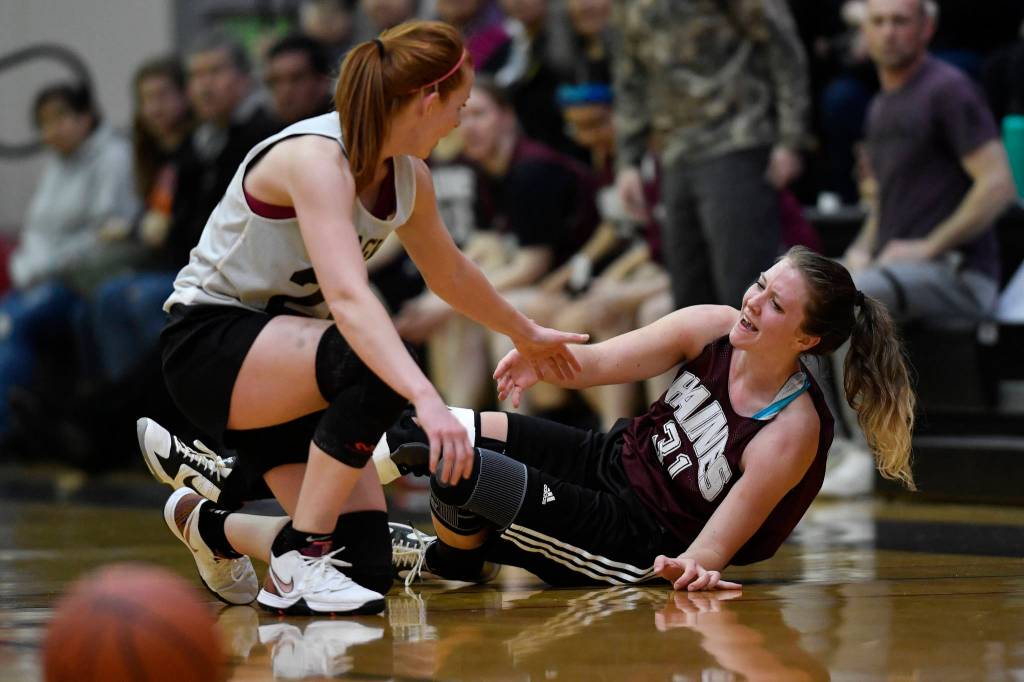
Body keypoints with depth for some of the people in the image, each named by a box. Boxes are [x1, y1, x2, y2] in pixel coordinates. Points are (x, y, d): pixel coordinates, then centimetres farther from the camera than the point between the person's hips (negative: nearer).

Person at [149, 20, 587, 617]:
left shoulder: (407, 177, 1)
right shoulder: (315, 158, -26)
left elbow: (452, 275, 22)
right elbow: (347, 297, -41)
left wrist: (527, 334, 36)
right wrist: (427, 400, -52)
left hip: (284, 356, 8)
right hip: (208, 340, -8)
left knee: (368, 565, -5)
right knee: (375, 365, -36)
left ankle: (211, 525, 24)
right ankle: (299, 562, -24)